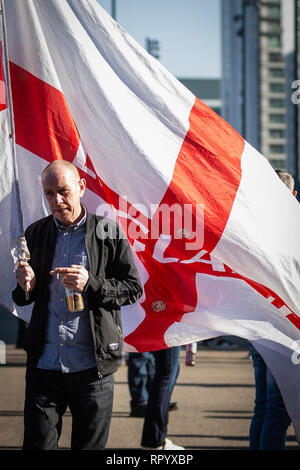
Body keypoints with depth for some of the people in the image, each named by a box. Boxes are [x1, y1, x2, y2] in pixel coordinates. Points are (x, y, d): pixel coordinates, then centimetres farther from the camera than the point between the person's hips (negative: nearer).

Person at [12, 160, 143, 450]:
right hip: (44, 365, 2)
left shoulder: (108, 232, 0)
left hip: (92, 369, -2)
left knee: (90, 447, 7)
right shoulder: (35, 234, 10)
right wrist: (26, 286, -7)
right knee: (36, 445, 1)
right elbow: (21, 300, 17)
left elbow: (133, 289, 0)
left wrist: (91, 284, -16)